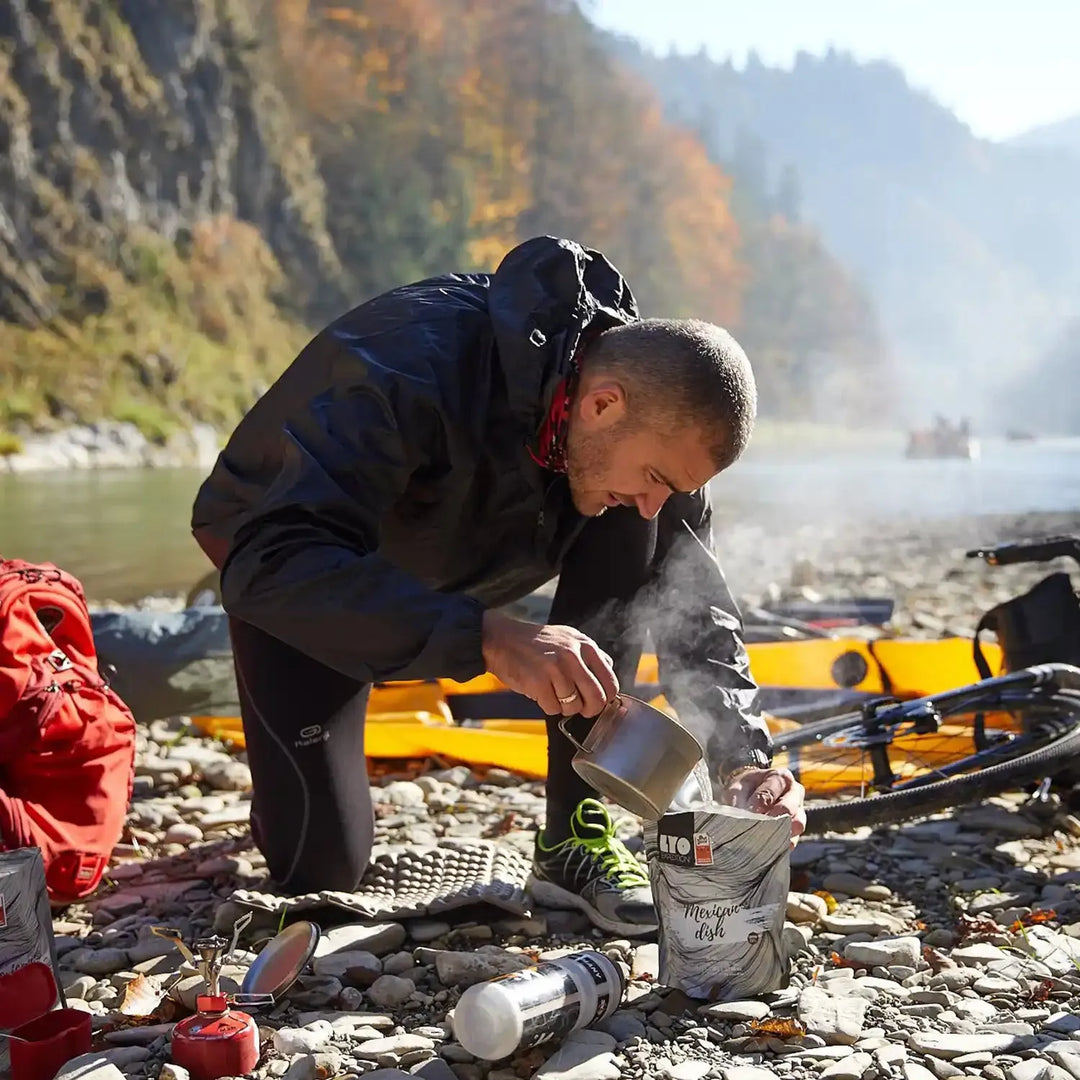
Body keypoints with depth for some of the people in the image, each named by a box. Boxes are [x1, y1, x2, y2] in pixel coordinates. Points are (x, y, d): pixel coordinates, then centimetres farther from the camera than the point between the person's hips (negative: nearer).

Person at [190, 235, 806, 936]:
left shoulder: (651, 404, -21)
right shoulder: (415, 363, -41)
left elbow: (696, 600, -14)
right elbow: (272, 565, -50)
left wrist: (743, 758, -30)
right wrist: (491, 639, -60)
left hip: (452, 573, 5)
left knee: (625, 538, -23)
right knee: (321, 865, -14)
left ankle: (577, 840, -13)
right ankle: (293, 761, 23)